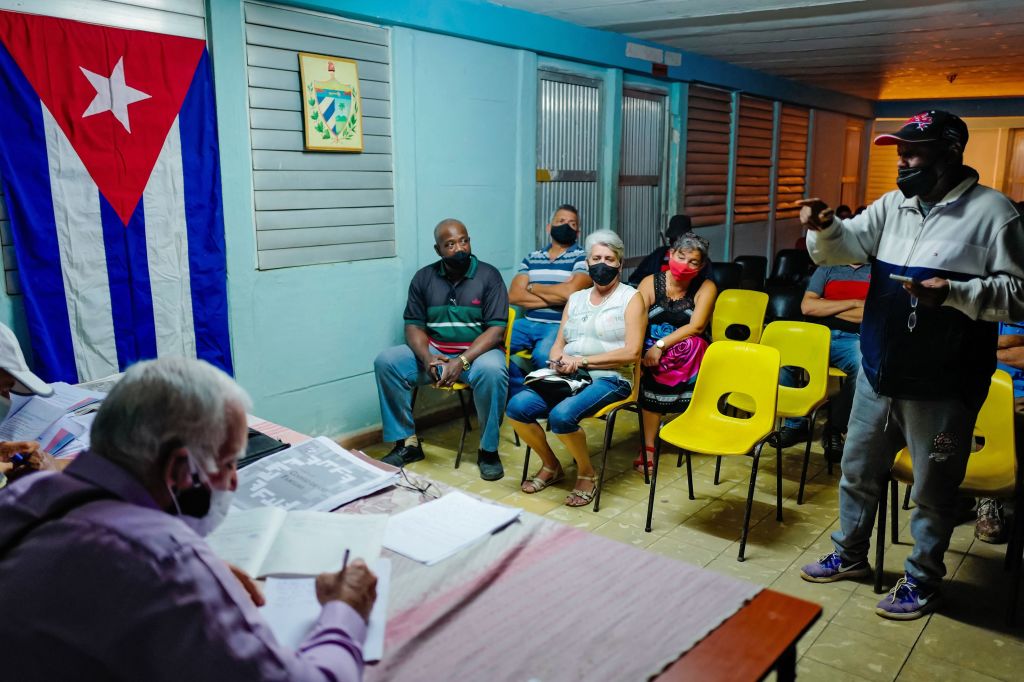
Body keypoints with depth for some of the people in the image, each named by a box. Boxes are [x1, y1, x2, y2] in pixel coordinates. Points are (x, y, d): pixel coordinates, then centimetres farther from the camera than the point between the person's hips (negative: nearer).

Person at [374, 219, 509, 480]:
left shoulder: (489, 275, -6)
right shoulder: (424, 277, 4)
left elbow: (496, 329, -13)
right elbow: (413, 325, 3)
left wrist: (461, 361, -26)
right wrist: (427, 357, -19)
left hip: (478, 351, -3)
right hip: (433, 351, 4)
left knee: (492, 370, -37)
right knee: (386, 362, -19)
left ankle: (489, 450, -17)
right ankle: (407, 442, -8)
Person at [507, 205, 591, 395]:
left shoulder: (583, 258, 4)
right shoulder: (532, 258, 16)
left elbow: (570, 292, -14)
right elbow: (513, 295, 4)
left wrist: (532, 287, 1)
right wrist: (556, 298, -7)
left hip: (561, 325, -4)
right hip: (528, 323, 5)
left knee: (542, 355, -36)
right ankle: (523, 394, -3)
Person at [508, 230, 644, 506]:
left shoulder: (630, 298, 3)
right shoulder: (575, 299, 20)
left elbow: (631, 352, -8)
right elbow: (557, 345, 17)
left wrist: (583, 361, -12)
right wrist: (559, 360, -8)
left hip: (608, 378, -5)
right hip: (568, 377, 5)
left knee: (561, 415, -33)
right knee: (517, 406, -20)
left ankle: (587, 473, -3)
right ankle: (550, 465, 5)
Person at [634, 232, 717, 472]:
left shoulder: (706, 288, 1)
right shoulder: (651, 283, 2)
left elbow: (696, 327, -13)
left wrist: (660, 346, -26)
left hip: (689, 354, 0)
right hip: (650, 351, 1)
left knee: (692, 344, -34)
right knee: (650, 375, -32)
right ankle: (648, 447, -23)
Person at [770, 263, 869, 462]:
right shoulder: (828, 269, 20)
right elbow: (807, 306, 5)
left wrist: (827, 307, 2)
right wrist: (852, 303, 0)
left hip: (854, 339, -2)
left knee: (864, 364, -37)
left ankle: (835, 430, -18)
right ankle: (795, 423, -11)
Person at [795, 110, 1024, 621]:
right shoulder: (893, 205, 7)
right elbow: (848, 245, 0)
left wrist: (952, 292, -26)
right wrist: (825, 228, -21)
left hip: (941, 388, -6)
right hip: (877, 374, 6)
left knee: (932, 491, 10)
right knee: (858, 470, 19)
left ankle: (923, 581, 30)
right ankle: (850, 554, 39)